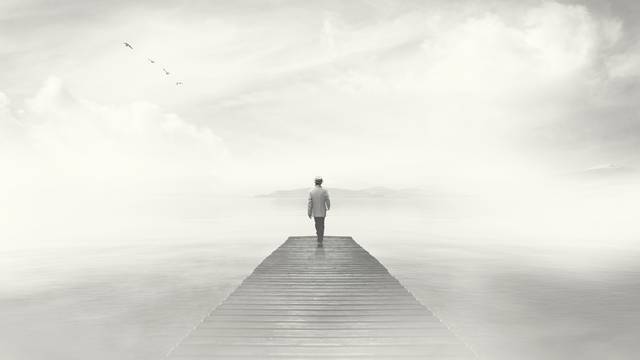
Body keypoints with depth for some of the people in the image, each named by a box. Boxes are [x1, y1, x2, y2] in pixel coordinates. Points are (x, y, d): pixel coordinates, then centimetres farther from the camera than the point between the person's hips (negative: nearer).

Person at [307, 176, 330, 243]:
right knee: (321, 225, 9)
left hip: (314, 211, 2)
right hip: (322, 211, -1)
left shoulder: (311, 191, -13)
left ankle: (319, 234, 41)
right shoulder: (324, 190, -16)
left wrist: (309, 213, -5)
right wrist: (328, 207, 13)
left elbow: (310, 203, -13)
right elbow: (327, 201, -10)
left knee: (317, 223, 22)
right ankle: (320, 240, 9)